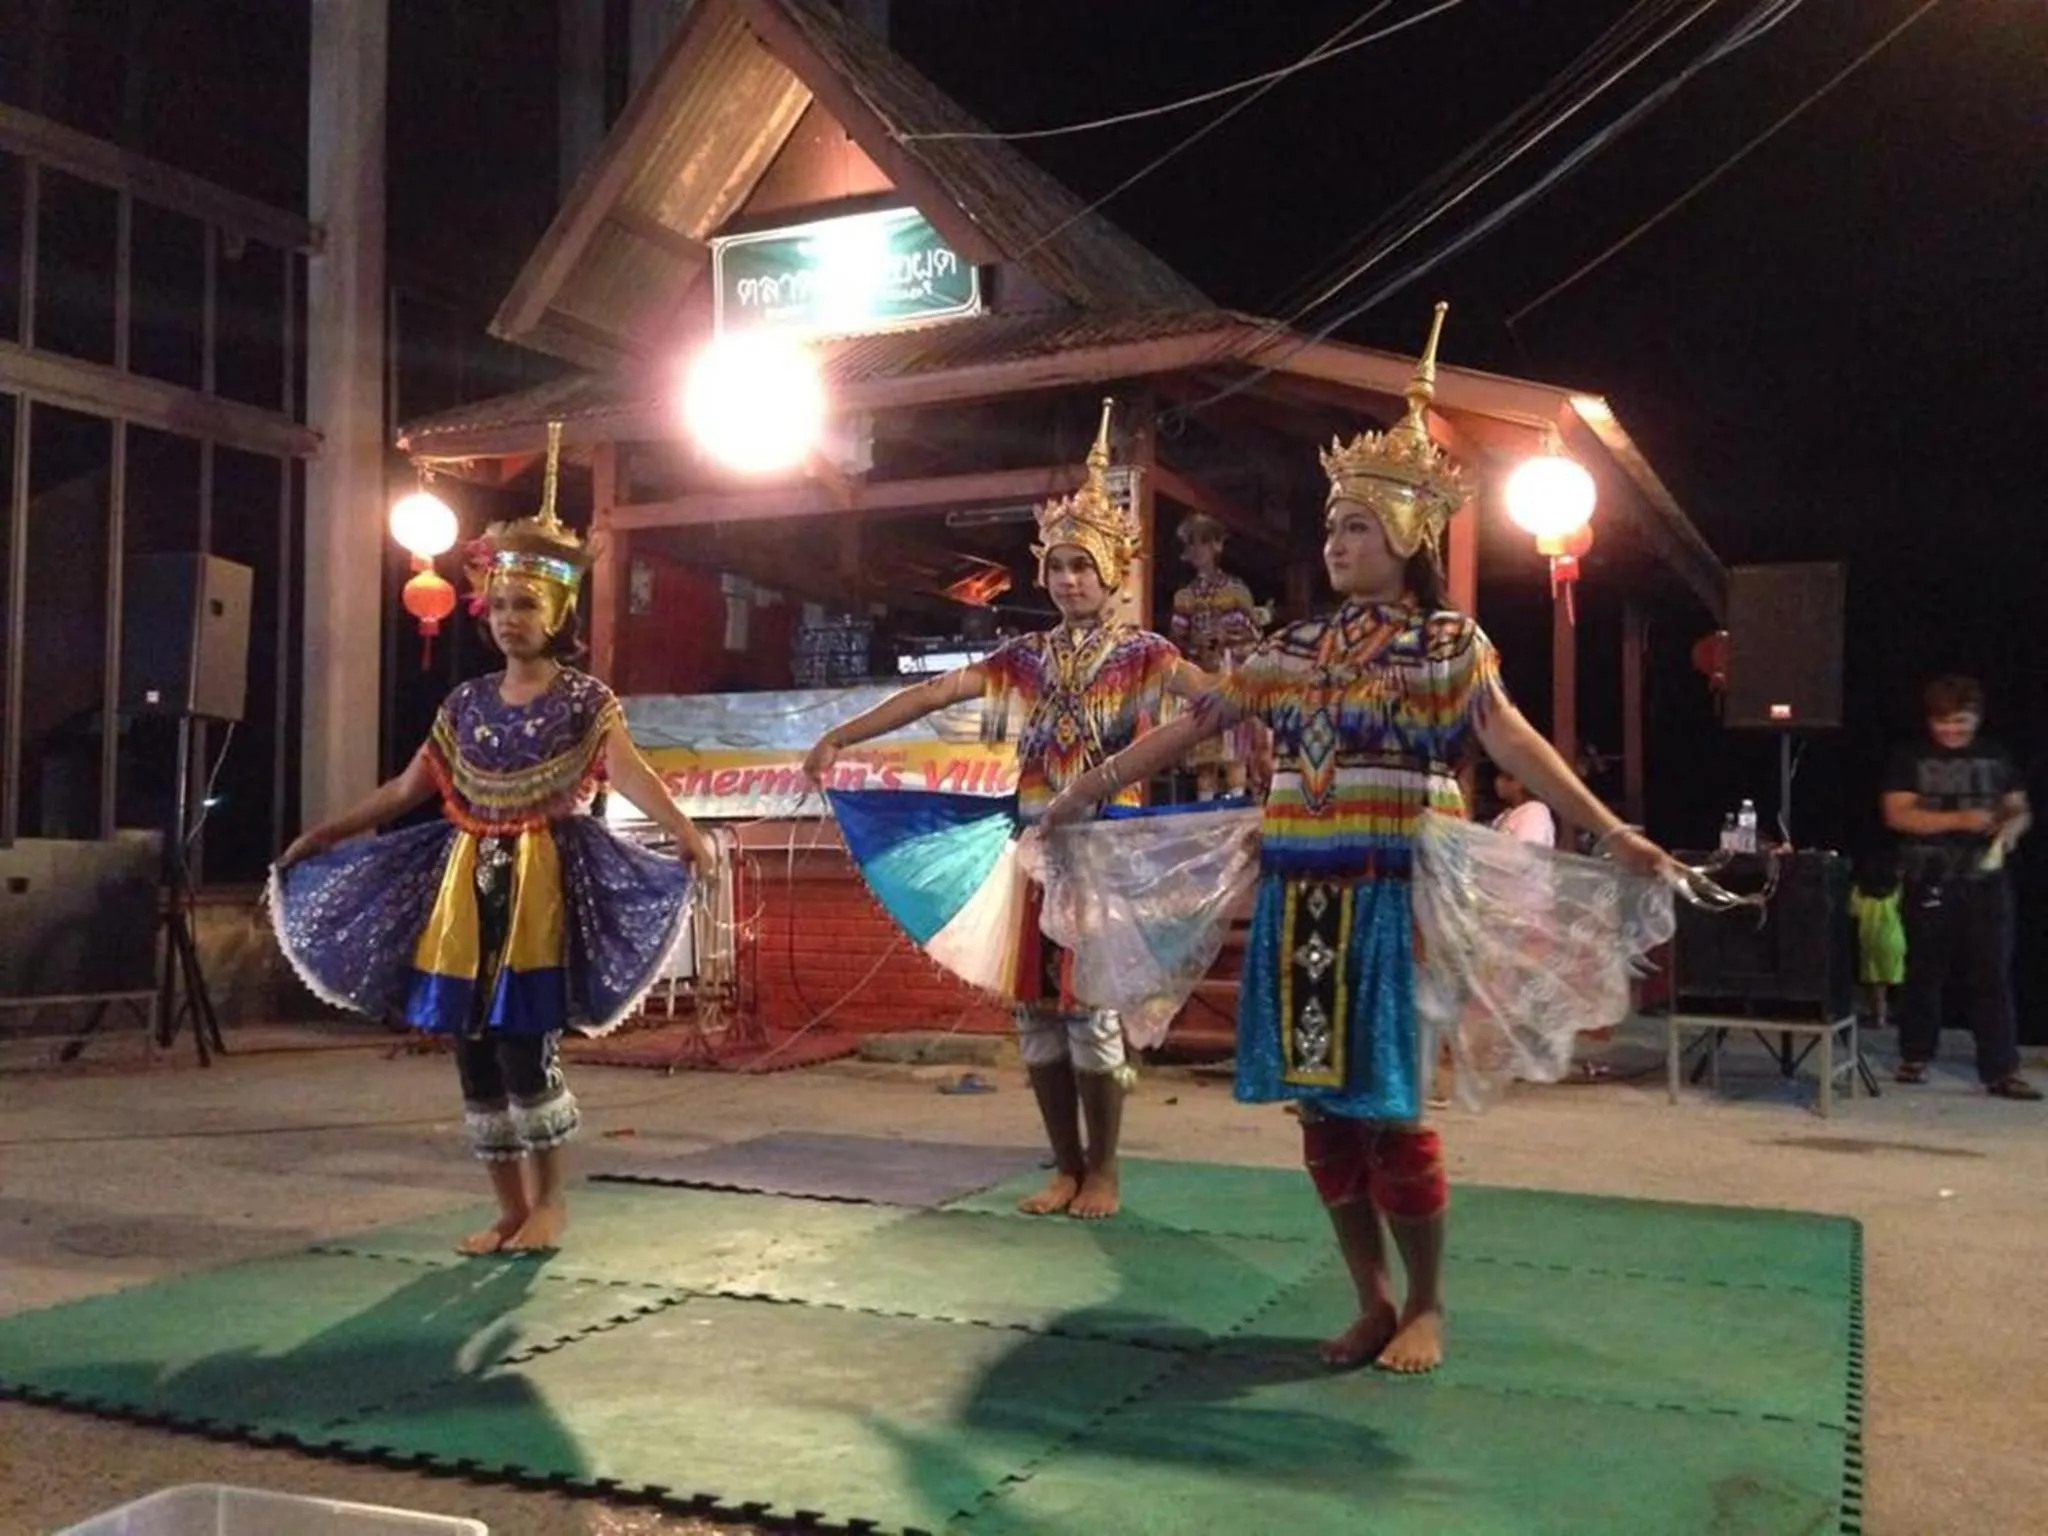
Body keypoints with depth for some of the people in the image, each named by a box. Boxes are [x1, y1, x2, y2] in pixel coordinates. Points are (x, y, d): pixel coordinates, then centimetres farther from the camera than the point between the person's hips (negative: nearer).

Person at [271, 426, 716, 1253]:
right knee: (474, 1049, 5)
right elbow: (406, 790, 16)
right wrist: (319, 836, 16)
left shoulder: (584, 700, -3)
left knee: (523, 1046, -8)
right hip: (470, 881, 5)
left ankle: (549, 1198, 13)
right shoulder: (467, 702, 12)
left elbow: (630, 770, -20)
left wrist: (683, 831, -38)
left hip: (542, 880, -5)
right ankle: (509, 1207, 18)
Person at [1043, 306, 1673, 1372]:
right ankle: (1371, 1300, 20)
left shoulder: (1449, 643, 0)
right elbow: (1194, 726, 14)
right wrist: (1091, 788, 15)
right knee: (1320, 1099, 6)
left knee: (1386, 1103, -3)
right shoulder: (1293, 647, 13)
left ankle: (1425, 1305, 16)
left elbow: (1512, 742, -13)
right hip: (1300, 894, 5)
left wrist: (1607, 830, -27)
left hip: (1391, 891, -5)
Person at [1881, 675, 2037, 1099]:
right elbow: (1897, 814, -9)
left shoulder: (1998, 758, 10)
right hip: (1930, 882, -2)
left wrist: (2011, 828, -10)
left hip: (1986, 881, 2)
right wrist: (1959, 819, -19)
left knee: (1992, 975, -2)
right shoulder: (1910, 759, 1)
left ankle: (2001, 1071, 0)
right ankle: (1915, 1056, 21)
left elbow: (2021, 810, 14)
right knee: (1925, 971, 8)